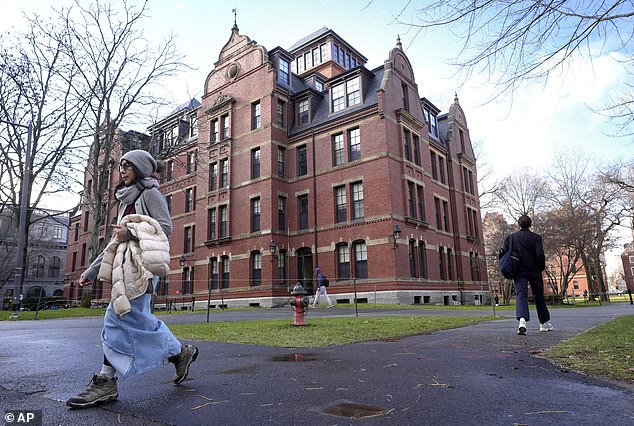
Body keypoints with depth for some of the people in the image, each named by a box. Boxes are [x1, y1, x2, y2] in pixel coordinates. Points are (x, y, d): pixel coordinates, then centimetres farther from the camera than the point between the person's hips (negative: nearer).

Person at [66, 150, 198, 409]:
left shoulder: (150, 193, 4)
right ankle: (180, 352, 13)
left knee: (119, 319, -12)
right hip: (126, 264, 9)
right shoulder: (126, 200, 28)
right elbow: (115, 241, 25)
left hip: (140, 263, -9)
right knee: (137, 320, 4)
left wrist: (132, 232, -21)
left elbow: (165, 226, -9)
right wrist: (92, 271, 21)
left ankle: (105, 382, -7)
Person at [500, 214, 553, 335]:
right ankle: (544, 322, 26)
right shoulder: (536, 237, -2)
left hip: (519, 272, 0)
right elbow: (540, 255, -12)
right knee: (539, 296, 13)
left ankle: (522, 320, -29)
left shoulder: (511, 237, 3)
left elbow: (503, 253, 0)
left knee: (520, 295, -5)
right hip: (534, 271, 0)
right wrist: (542, 267, 4)